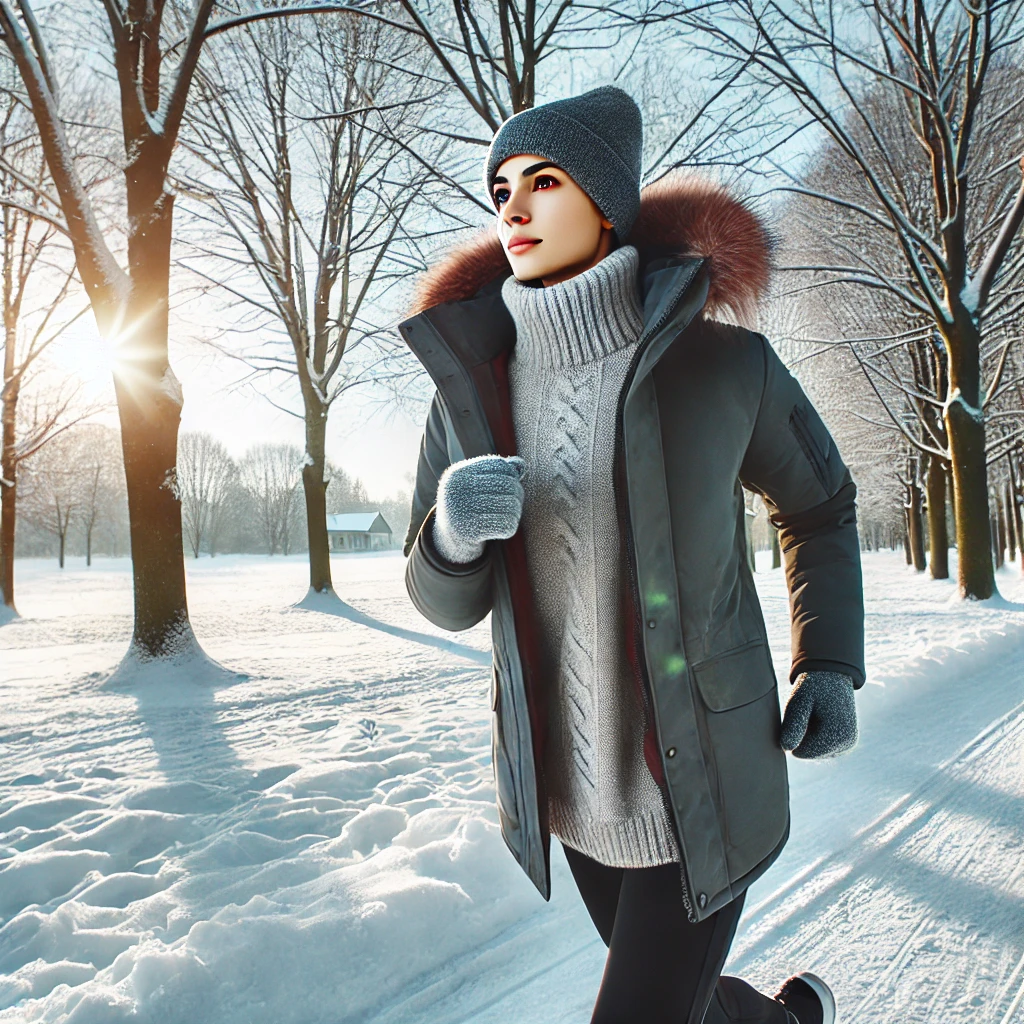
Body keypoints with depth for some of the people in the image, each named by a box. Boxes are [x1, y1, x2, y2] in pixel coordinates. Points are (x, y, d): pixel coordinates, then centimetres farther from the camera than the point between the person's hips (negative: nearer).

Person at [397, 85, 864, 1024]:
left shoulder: (723, 362, -14)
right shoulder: (473, 384, -6)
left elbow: (819, 505, 5)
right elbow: (448, 602, -2)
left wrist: (830, 666, -5)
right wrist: (452, 532, -25)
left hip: (705, 785, -4)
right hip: (569, 782, 4)